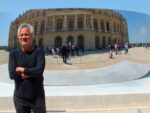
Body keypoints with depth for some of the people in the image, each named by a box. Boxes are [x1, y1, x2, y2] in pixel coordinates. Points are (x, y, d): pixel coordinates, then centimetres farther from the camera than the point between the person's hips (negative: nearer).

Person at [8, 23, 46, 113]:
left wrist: (22, 69, -14)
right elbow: (12, 74, -13)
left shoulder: (39, 51, -8)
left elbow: (39, 70, -23)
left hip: (37, 97, -1)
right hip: (20, 98, 2)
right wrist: (32, 73, -16)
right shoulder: (13, 54, -3)